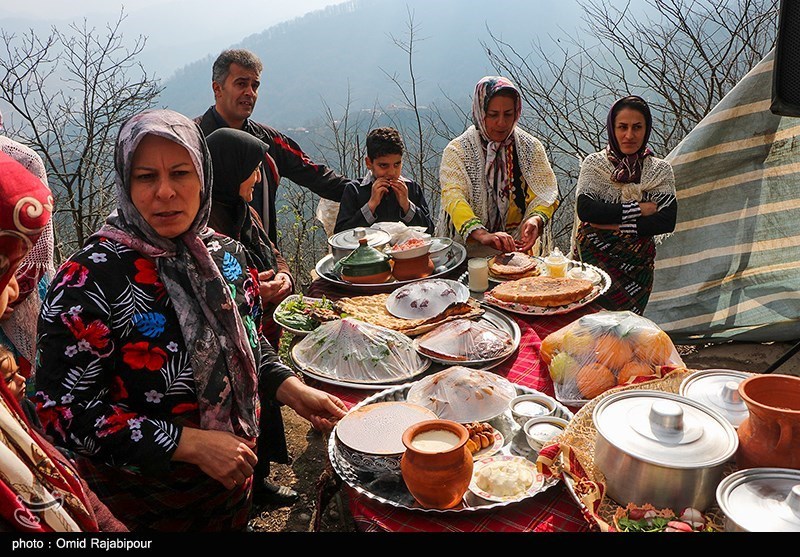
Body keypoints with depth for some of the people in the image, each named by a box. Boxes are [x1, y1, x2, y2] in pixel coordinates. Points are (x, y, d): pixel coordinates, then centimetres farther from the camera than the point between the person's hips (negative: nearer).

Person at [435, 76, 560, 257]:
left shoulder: (531, 148, 6)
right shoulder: (456, 151, -3)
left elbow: (545, 193, 1)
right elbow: (453, 197, -17)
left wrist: (536, 219, -24)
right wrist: (482, 235, -35)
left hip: (518, 248, 2)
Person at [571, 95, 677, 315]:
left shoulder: (660, 170, 5)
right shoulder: (594, 163, 3)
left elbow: (667, 221, -6)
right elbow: (585, 209, -12)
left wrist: (615, 225, -13)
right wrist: (638, 209, -10)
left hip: (636, 264, 1)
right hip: (593, 259, -1)